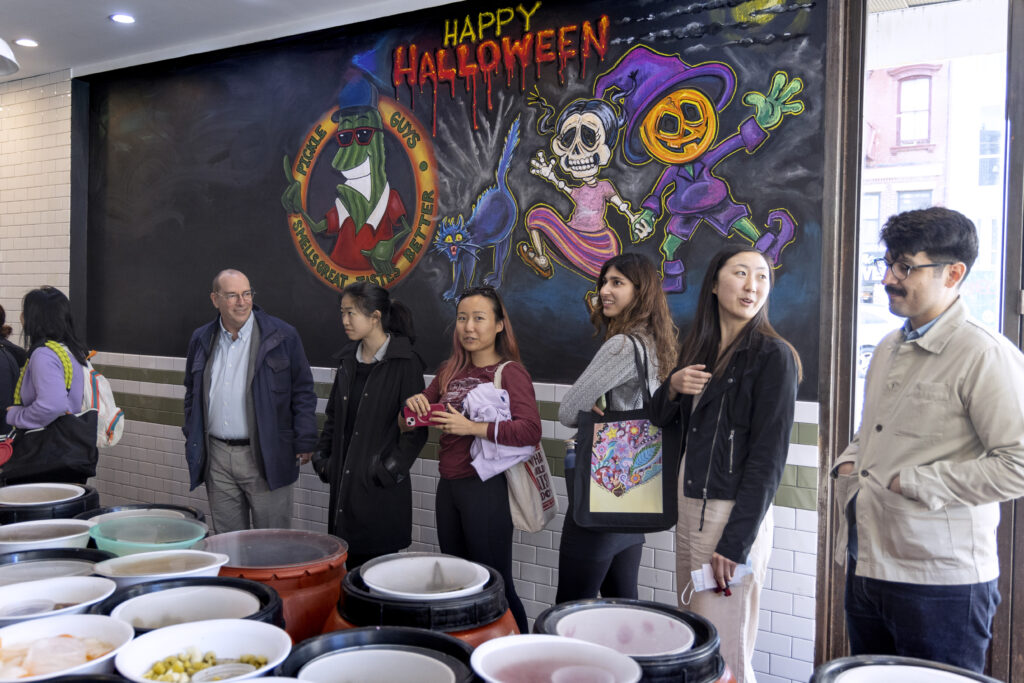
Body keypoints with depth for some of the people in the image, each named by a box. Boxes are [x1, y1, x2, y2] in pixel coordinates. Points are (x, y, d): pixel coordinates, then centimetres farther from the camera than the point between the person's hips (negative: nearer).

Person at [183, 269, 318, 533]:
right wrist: (192, 442, 15)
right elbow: (192, 394, 20)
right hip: (217, 458, 4)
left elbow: (303, 391, -2)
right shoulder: (202, 340, 9)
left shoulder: (282, 336, -5)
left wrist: (304, 443, -6)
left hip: (265, 459, -4)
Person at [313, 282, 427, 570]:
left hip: (381, 490, -6)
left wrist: (391, 468, -14)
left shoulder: (403, 363, -10)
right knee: (351, 564, 11)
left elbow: (416, 427, -10)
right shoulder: (349, 359, 10)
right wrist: (322, 456, 11)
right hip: (344, 482, 6)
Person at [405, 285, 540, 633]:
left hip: (486, 487, -7)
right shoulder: (450, 370, 11)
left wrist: (472, 427, -24)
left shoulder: (510, 372, -9)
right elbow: (423, 409, 21)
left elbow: (531, 431, -21)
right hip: (448, 486, 7)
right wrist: (416, 404, -3)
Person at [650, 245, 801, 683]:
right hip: (690, 504, 7)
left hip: (734, 512, -7)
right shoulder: (697, 347, 11)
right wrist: (673, 386, -4)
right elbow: (662, 419, 18)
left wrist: (735, 542, -17)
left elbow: (768, 458, -13)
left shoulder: (773, 356, -10)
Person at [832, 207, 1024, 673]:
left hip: (940, 585, -8)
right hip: (865, 569, 8)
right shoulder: (889, 349, 13)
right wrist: (848, 462, 7)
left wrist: (916, 484, -19)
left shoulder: (986, 355, -13)